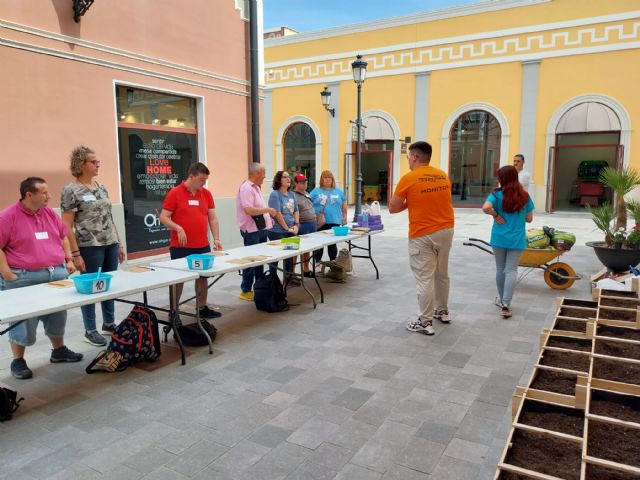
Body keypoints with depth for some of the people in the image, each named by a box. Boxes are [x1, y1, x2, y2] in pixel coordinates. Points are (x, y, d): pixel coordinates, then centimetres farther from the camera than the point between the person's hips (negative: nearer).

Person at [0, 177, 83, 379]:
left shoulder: (50, 213, 9)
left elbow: (63, 237, 19)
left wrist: (68, 260, 11)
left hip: (57, 274, 6)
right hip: (24, 278, -6)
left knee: (58, 316, 14)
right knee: (23, 320, 1)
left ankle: (59, 351, 31)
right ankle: (17, 361, 17)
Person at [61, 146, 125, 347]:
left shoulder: (101, 187, 12)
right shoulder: (71, 191, -9)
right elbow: (67, 226, -11)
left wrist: (119, 243, 14)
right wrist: (75, 254, -16)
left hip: (110, 244, 6)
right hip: (89, 247, -6)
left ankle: (109, 323, 28)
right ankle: (90, 331, 17)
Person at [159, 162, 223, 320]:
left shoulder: (206, 194, 6)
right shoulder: (175, 193, -8)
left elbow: (212, 218, 7)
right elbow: (163, 217, -8)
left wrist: (216, 239, -2)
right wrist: (178, 229, -22)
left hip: (203, 246, 5)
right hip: (180, 247, -5)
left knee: (202, 276, 12)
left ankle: (203, 308, 26)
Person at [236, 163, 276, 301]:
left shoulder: (256, 187, 14)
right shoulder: (246, 188, -17)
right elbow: (248, 210, -28)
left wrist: (267, 218, 12)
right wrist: (267, 209, -19)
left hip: (261, 229, 10)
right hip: (251, 231, -10)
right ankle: (246, 291, 7)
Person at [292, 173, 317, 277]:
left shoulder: (307, 194, 17)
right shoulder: (293, 195, -10)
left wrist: (315, 223, 21)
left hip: (312, 224, 8)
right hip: (302, 226, -8)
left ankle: (306, 269, 27)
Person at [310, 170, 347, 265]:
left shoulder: (338, 192, 13)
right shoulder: (316, 191, 6)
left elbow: (344, 206, 16)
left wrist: (344, 218, 9)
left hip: (334, 222, 1)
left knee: (332, 244, 6)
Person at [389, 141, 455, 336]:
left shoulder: (408, 178, -11)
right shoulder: (444, 176, 6)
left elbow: (393, 208, -5)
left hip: (423, 235, -6)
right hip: (446, 230, 7)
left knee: (425, 279, -1)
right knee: (442, 274, 19)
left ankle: (425, 322, 5)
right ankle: (443, 311, 34)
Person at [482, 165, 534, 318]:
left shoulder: (497, 194, -8)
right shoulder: (524, 196, 0)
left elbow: (486, 207, -28)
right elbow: (529, 218, 4)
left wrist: (496, 215, -11)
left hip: (499, 238, -1)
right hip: (517, 239, 1)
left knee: (500, 269, 14)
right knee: (511, 270, 2)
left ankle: (501, 299, 29)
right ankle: (505, 304, -8)